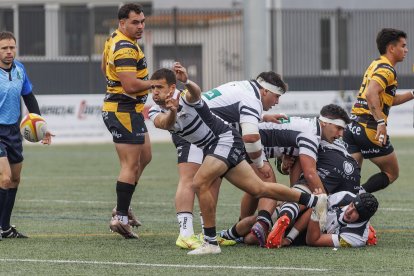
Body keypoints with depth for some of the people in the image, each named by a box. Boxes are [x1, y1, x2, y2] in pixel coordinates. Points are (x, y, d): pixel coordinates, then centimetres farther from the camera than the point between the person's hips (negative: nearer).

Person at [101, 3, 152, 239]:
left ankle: (123, 206, 25)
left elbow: (105, 67, 28)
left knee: (144, 157, 21)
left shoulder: (114, 40, 11)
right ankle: (121, 217, -5)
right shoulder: (126, 49, -22)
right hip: (124, 111, -11)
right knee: (131, 165, -7)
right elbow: (131, 86, -29)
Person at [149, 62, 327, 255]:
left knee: (200, 183, -25)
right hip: (209, 148, 8)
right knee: (259, 189, 11)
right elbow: (163, 123, -29)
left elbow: (195, 92, -48)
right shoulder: (155, 112, -4)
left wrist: (186, 81, -72)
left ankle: (211, 242, -16)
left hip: (225, 138, -8)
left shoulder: (186, 97, -21)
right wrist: (172, 112, -53)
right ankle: (313, 201, 25)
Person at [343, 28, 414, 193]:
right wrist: (381, 123, -29)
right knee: (391, 174, 6)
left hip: (352, 128, 8)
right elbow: (371, 94, -26)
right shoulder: (386, 69, -10)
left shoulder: (376, 65, 20)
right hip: (370, 129, -8)